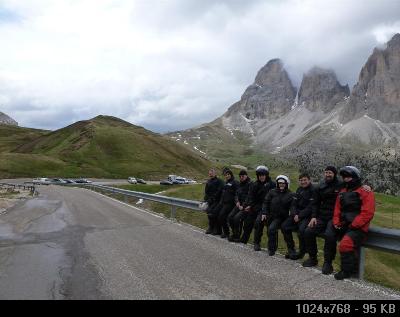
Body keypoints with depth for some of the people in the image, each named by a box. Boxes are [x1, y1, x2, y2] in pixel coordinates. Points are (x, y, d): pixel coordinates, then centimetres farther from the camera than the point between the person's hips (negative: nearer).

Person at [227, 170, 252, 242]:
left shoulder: (250, 184, -8)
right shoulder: (240, 184, 16)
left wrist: (243, 205, -17)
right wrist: (237, 201, -4)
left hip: (245, 206, -8)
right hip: (239, 205, 8)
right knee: (230, 217, -2)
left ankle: (237, 236, -3)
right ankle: (234, 233, 14)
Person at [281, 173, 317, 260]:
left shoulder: (313, 191, -9)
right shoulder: (299, 190, 13)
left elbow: (311, 207, -15)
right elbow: (294, 204, 10)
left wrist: (300, 216, -17)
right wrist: (295, 214, -8)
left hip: (308, 216, -7)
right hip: (297, 214, 7)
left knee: (302, 229, -30)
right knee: (284, 226, -8)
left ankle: (302, 252, -9)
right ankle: (291, 249, 3)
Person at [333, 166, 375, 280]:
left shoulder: (366, 193, -5)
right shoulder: (342, 193, 15)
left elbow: (367, 214, -14)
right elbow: (337, 210, 16)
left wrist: (352, 226, -17)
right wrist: (337, 223, 1)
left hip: (358, 228, -7)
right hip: (344, 227, 7)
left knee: (345, 244, -23)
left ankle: (347, 270, -3)